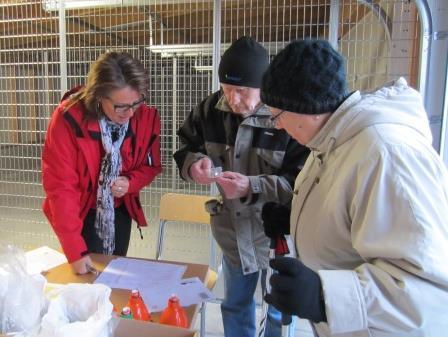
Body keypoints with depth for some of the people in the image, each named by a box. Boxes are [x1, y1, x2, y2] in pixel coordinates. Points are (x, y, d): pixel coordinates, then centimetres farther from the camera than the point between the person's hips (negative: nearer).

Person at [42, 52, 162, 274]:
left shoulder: (147, 117, -16)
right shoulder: (68, 118, -26)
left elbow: (150, 165, 0)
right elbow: (60, 186, -24)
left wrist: (130, 183, -23)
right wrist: (75, 250, -27)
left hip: (119, 212, 4)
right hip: (81, 214, -3)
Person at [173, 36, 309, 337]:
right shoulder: (211, 108, -6)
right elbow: (186, 149, 5)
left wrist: (252, 188, -35)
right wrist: (195, 163, -18)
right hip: (233, 230, 5)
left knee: (279, 312, 19)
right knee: (235, 305, 25)